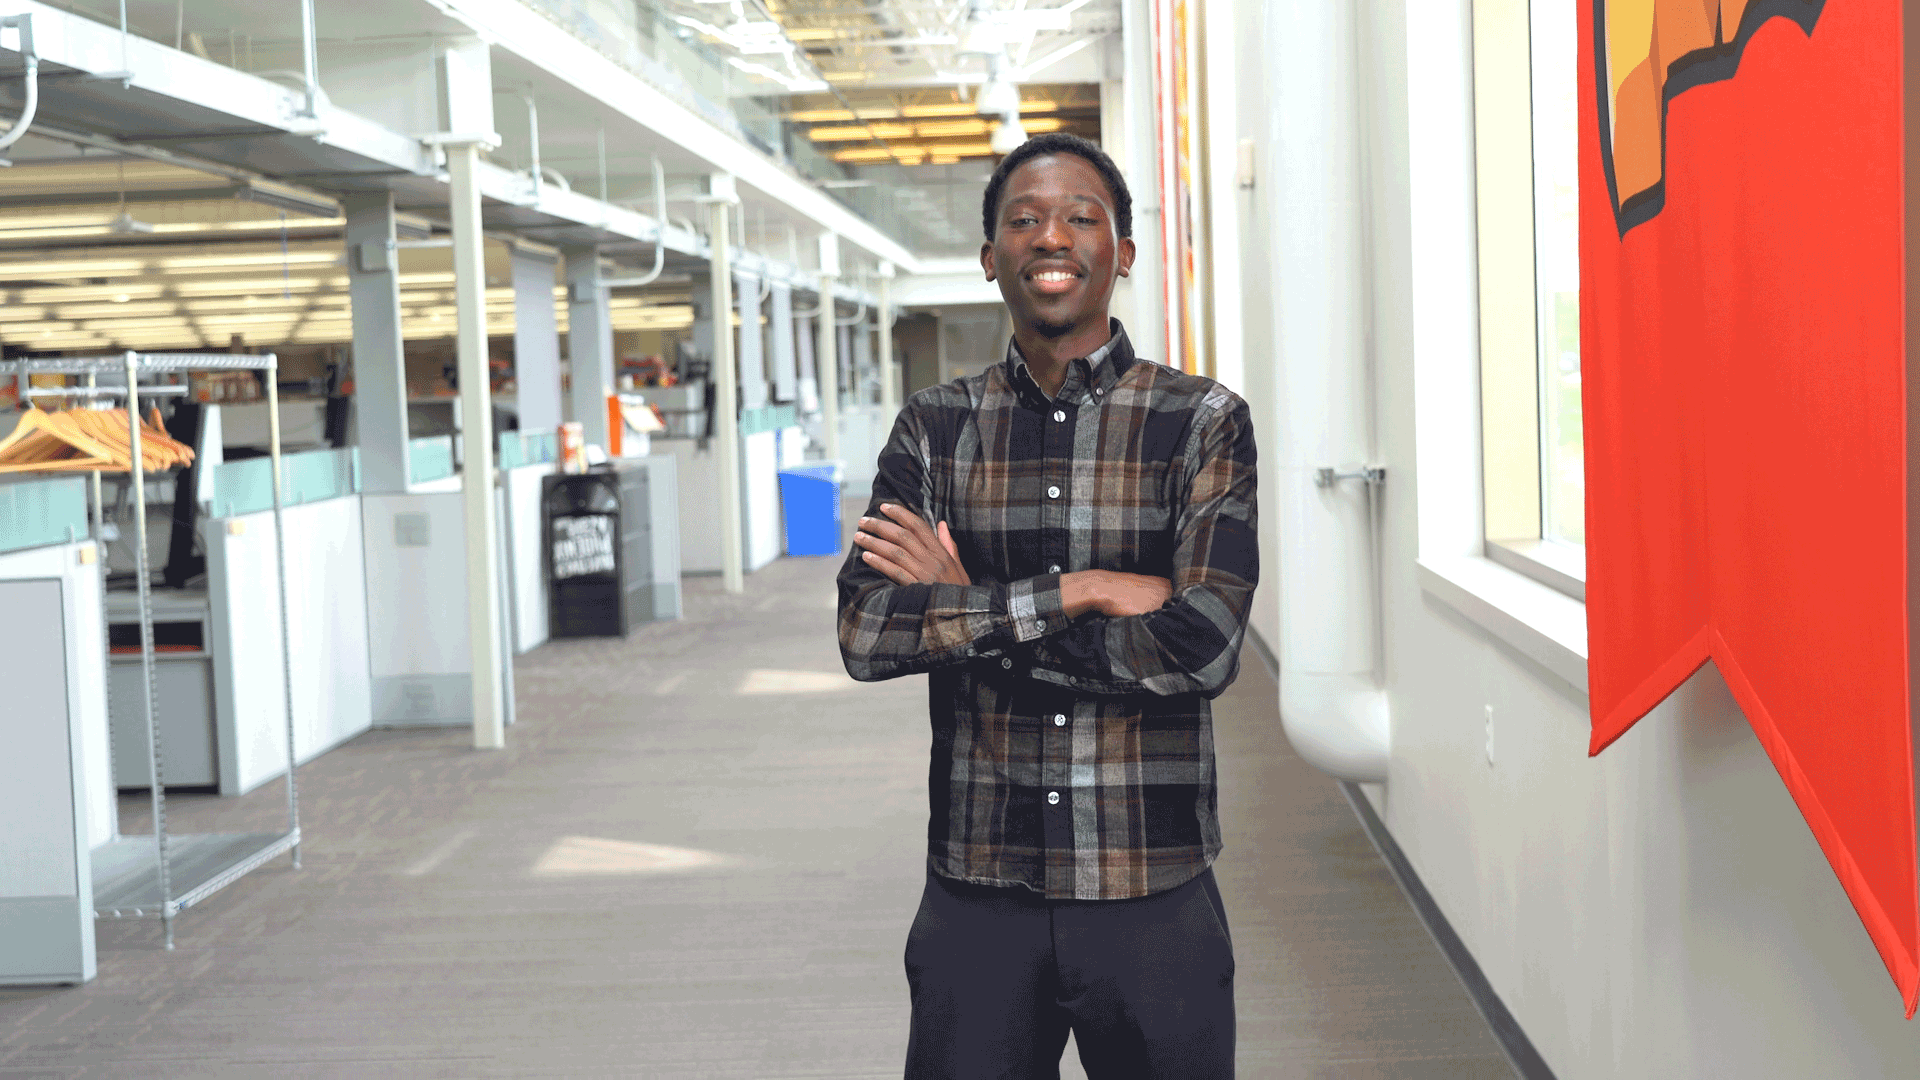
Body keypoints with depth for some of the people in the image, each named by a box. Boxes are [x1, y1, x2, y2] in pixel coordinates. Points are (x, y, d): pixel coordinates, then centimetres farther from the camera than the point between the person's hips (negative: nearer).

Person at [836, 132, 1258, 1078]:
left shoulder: (1202, 423, -2)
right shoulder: (935, 429, 4)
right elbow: (864, 635, -9)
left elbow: (1202, 649, -15)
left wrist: (964, 610, -11)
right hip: (977, 894, 2)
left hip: (1151, 894, -1)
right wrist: (1077, 592, -17)